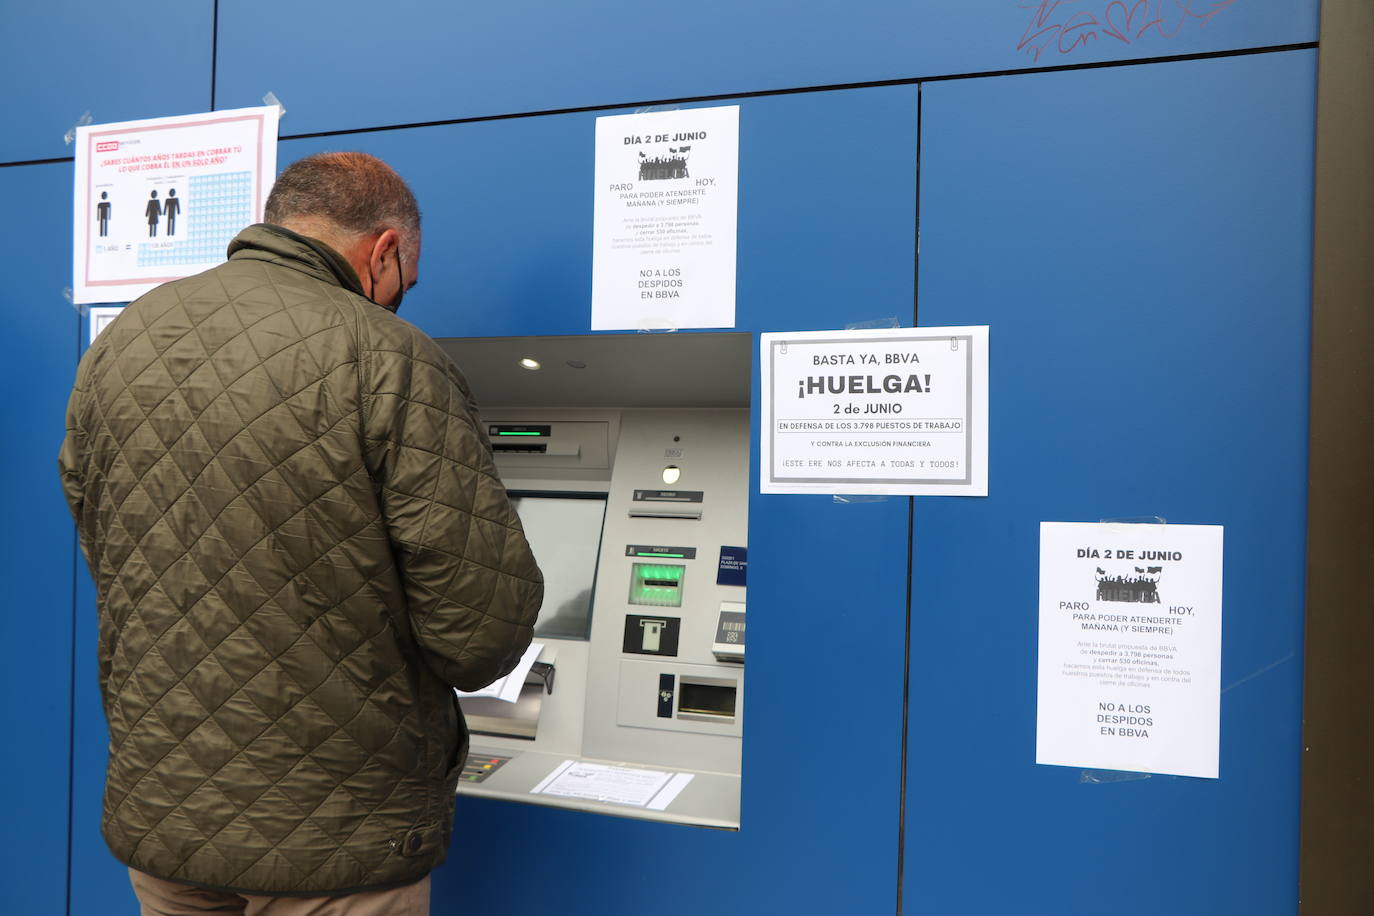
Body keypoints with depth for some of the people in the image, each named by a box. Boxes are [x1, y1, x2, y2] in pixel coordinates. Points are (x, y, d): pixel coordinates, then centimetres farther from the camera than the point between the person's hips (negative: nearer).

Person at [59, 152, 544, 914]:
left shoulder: (112, 348, 3)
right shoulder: (388, 359, -18)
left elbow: (109, 563, 11)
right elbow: (485, 626, -21)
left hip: (153, 816, 6)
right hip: (336, 836, -5)